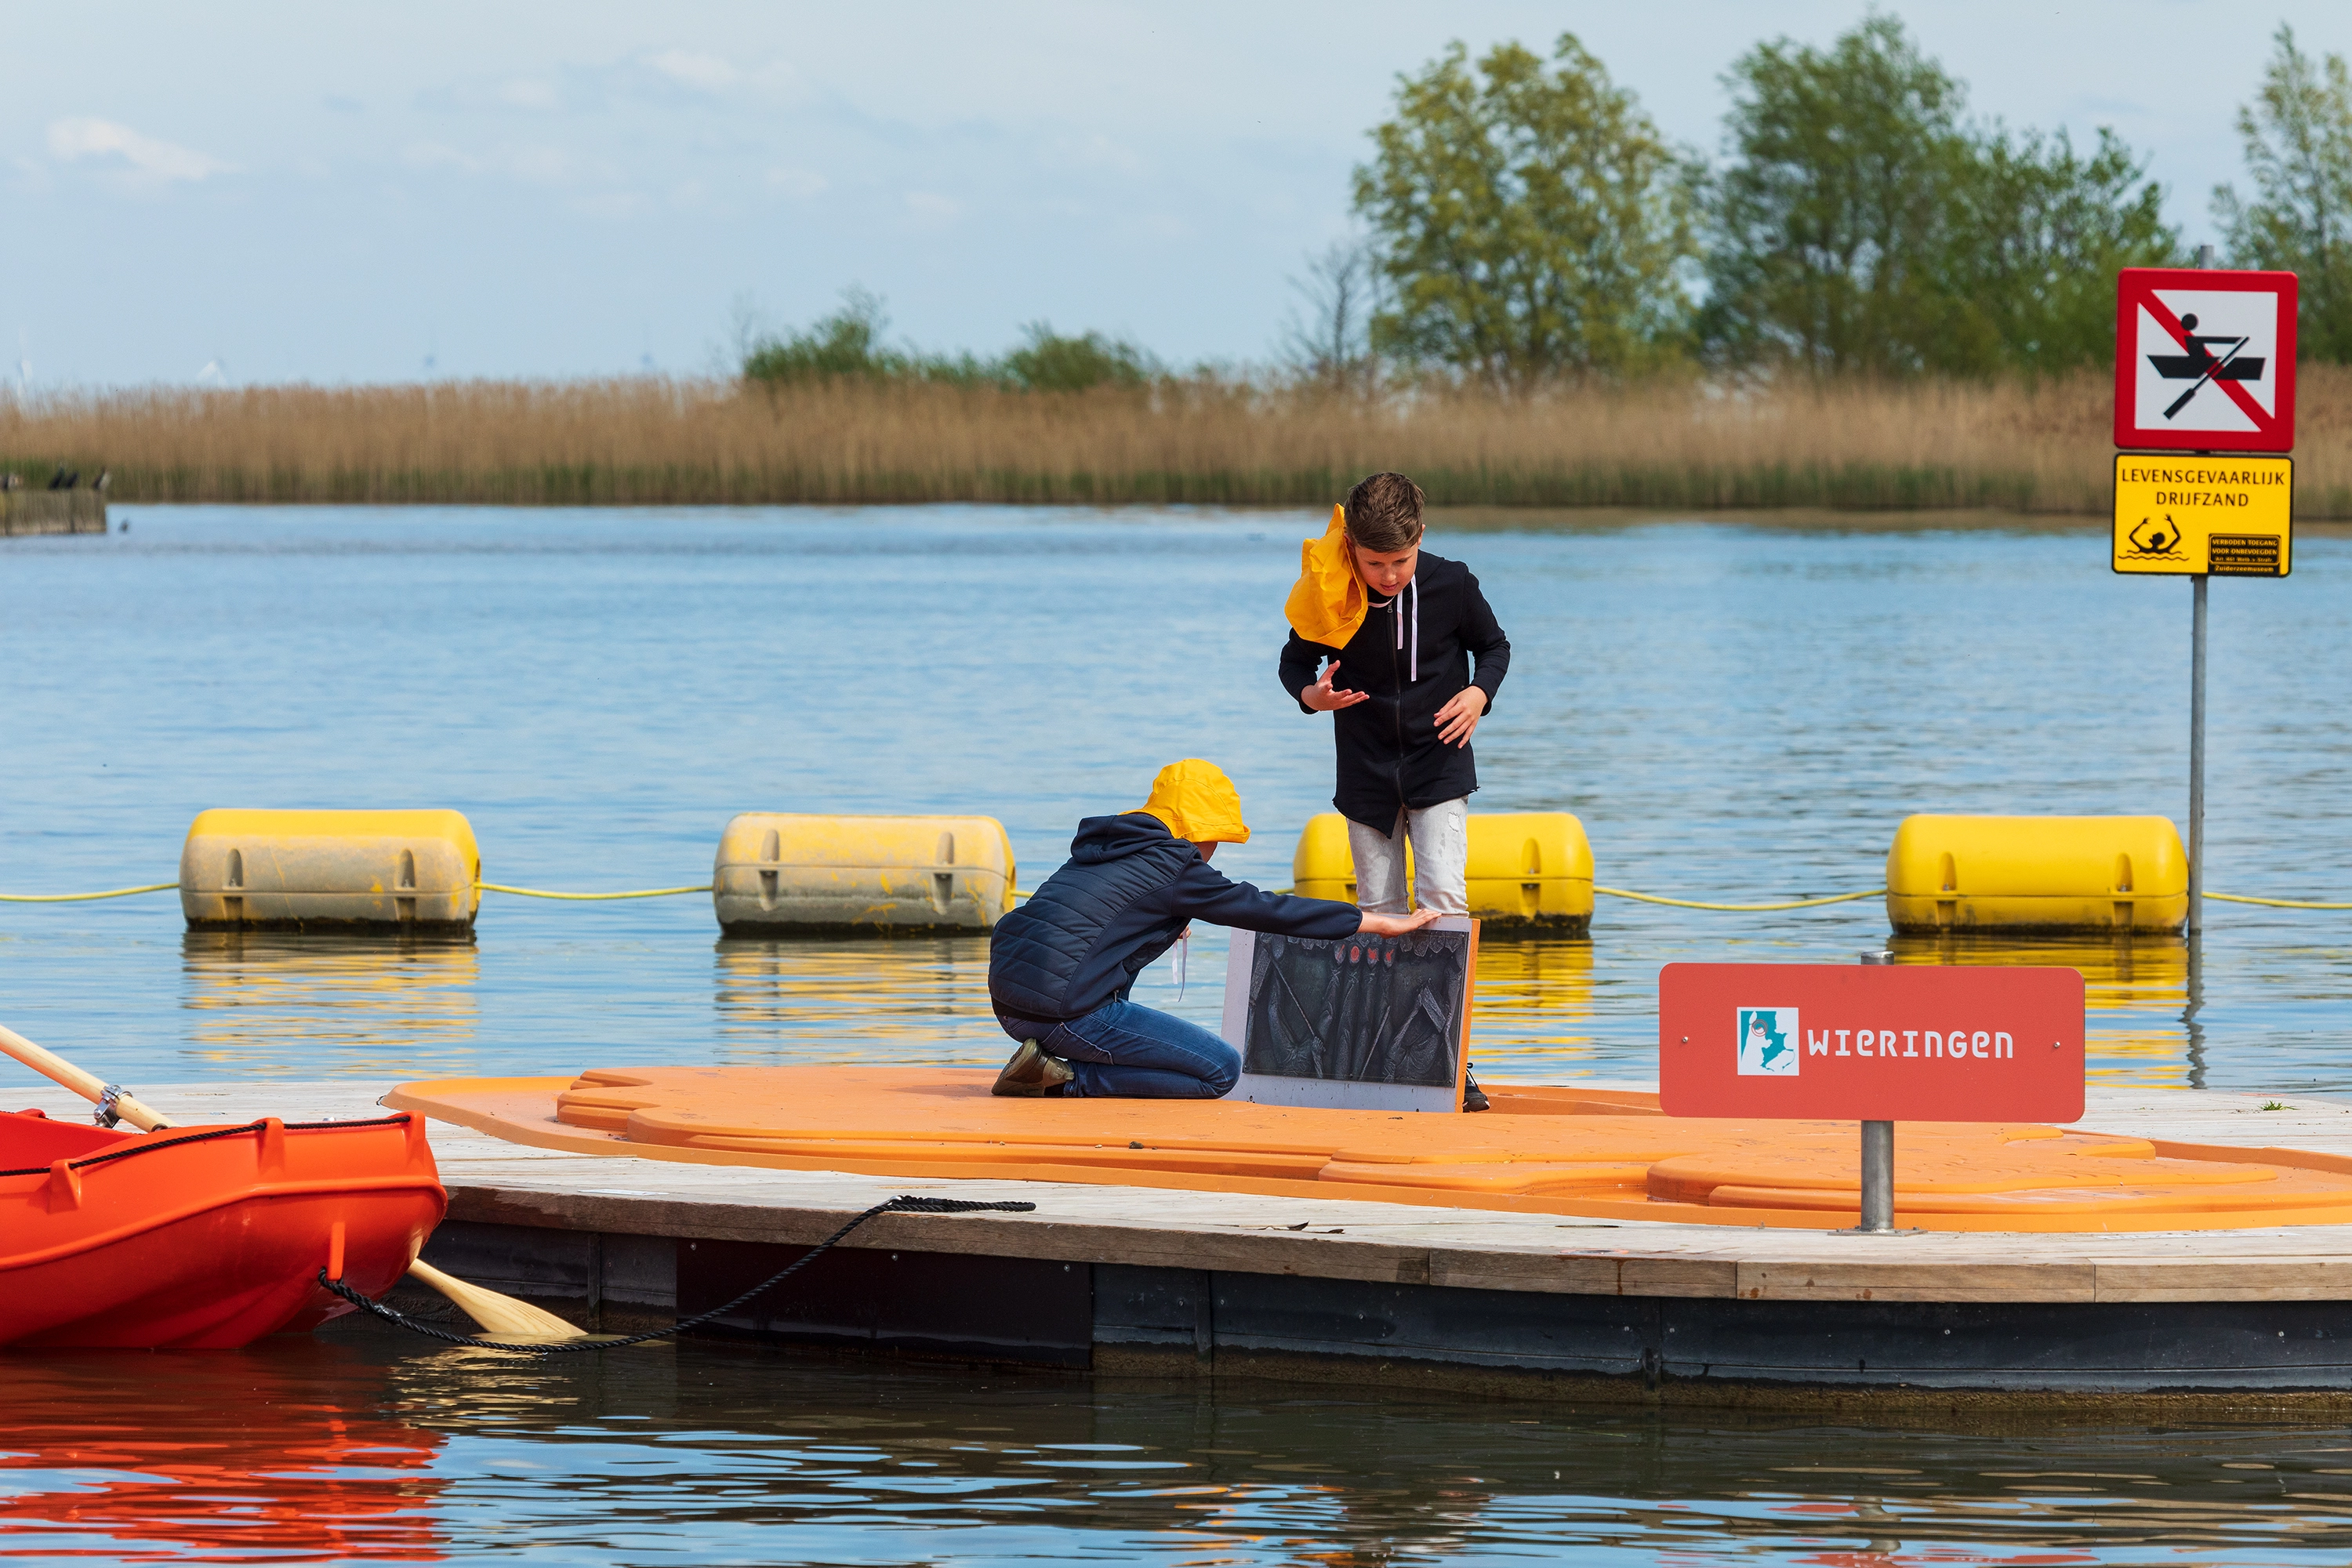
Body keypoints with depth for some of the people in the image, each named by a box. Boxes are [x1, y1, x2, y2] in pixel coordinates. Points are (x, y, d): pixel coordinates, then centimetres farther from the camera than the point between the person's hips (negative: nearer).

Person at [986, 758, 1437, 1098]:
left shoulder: (1106, 849, 21)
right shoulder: (1172, 865, -3)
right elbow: (1265, 910, -2)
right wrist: (1378, 923, 4)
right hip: (1066, 1009, -9)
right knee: (1220, 1069, -3)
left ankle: (1044, 1067, 8)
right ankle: (1067, 1079, -9)